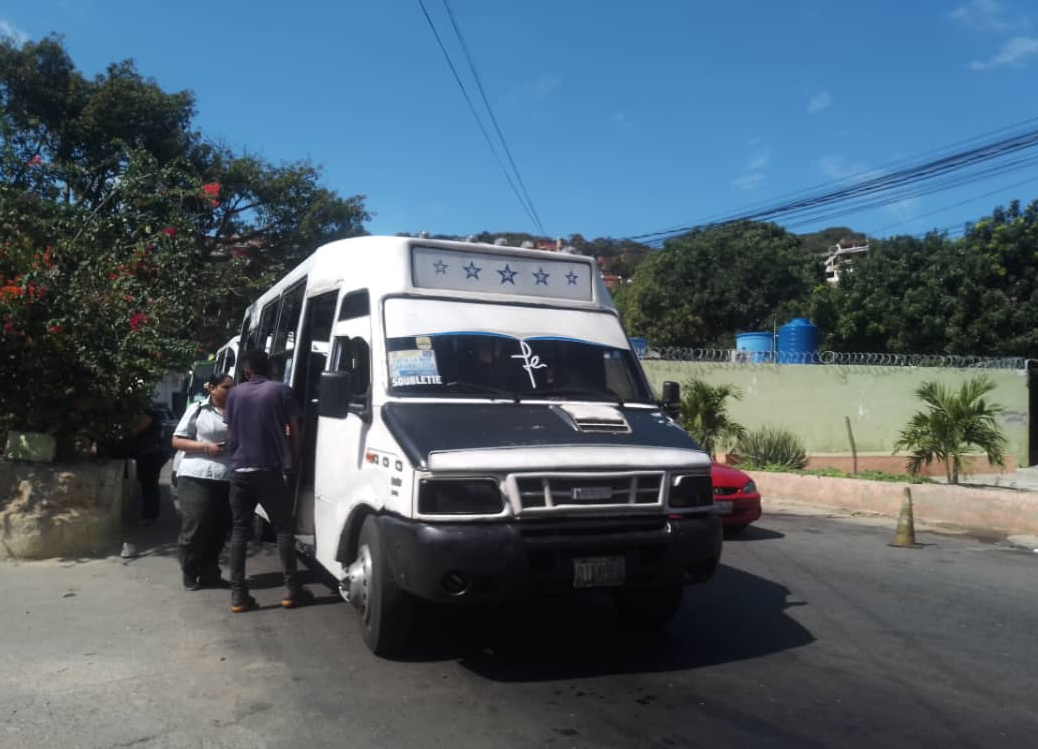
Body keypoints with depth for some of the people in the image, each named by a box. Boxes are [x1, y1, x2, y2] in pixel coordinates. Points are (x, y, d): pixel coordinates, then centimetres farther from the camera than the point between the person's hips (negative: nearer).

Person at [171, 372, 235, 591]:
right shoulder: (197, 410, 1)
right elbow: (177, 441, 1)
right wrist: (205, 446, -11)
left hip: (228, 481, 4)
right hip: (197, 479, -4)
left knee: (219, 531, 8)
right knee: (194, 529, 0)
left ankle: (209, 574, 21)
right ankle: (190, 575, 17)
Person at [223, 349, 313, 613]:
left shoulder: (235, 394, 6)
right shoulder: (282, 391, -2)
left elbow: (230, 433, 14)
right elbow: (294, 432, -1)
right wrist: (293, 461, 13)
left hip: (239, 471, 3)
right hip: (270, 471, -3)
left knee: (239, 530, 8)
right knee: (284, 528, 6)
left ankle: (238, 593, 5)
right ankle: (291, 589, 6)